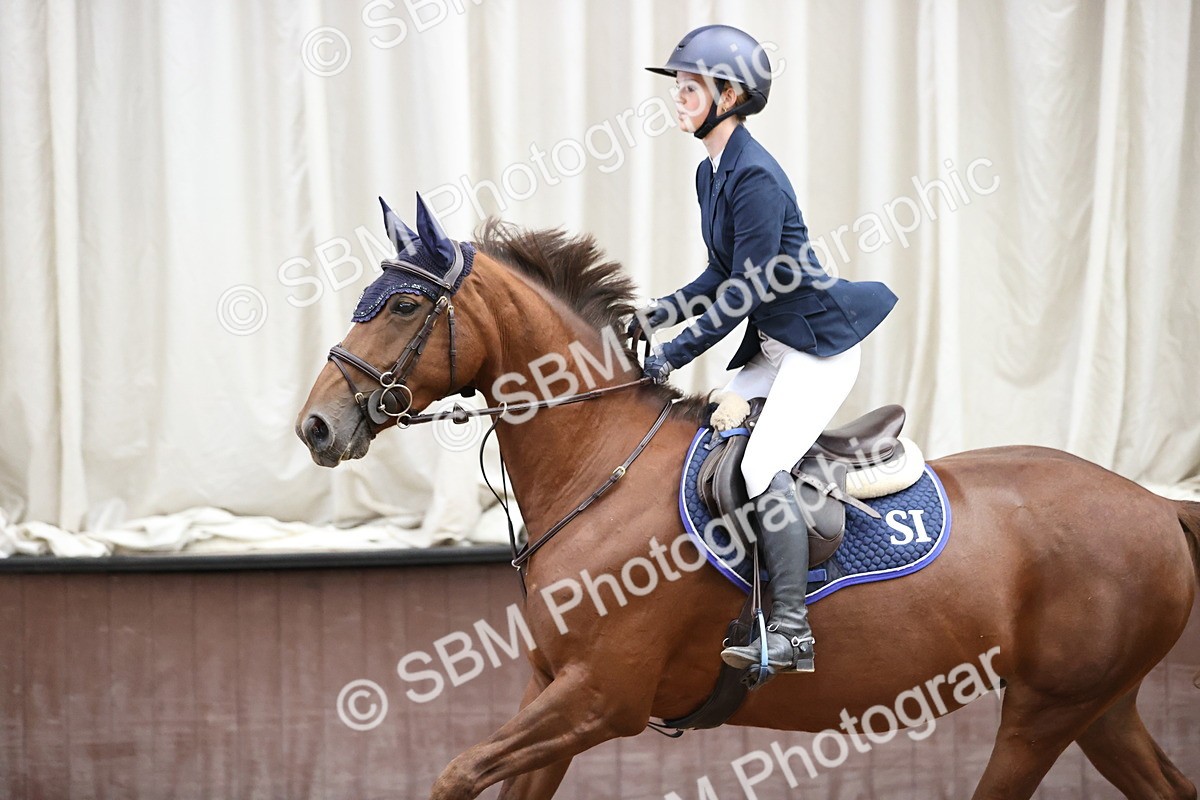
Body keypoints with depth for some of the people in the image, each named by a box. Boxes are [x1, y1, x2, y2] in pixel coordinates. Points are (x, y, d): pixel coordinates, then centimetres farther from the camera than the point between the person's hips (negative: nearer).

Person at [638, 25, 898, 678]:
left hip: (820, 342, -11)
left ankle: (792, 634, -19)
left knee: (763, 468, -20)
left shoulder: (756, 177, -21)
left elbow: (744, 293, -22)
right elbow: (723, 277, 16)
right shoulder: (711, 172, 9)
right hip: (772, 347, 11)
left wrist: (675, 354, -18)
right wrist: (665, 311, 0)